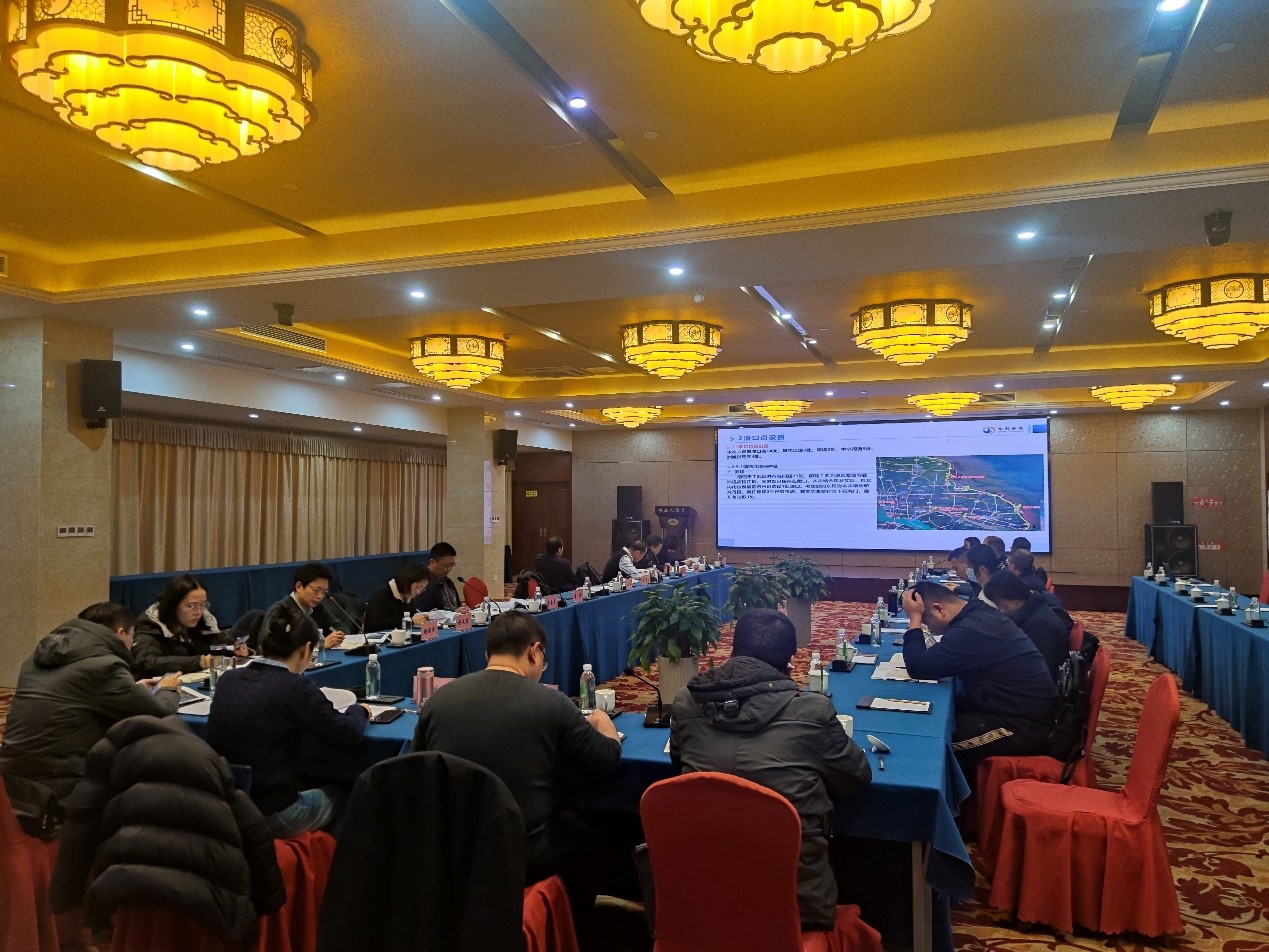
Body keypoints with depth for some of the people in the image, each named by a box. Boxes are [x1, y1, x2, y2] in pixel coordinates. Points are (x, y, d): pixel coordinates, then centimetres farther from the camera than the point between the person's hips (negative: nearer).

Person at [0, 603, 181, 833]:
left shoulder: (42, 657, 12)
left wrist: (134, 690, 28)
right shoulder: (104, 666, -14)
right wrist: (167, 691, 13)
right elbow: (160, 718, -7)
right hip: (56, 798, -9)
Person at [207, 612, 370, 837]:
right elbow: (348, 736, -13)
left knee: (311, 786, 30)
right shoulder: (295, 687, -18)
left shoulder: (228, 680, 0)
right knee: (339, 795, 22)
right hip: (272, 814, -6)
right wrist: (359, 710, 7)